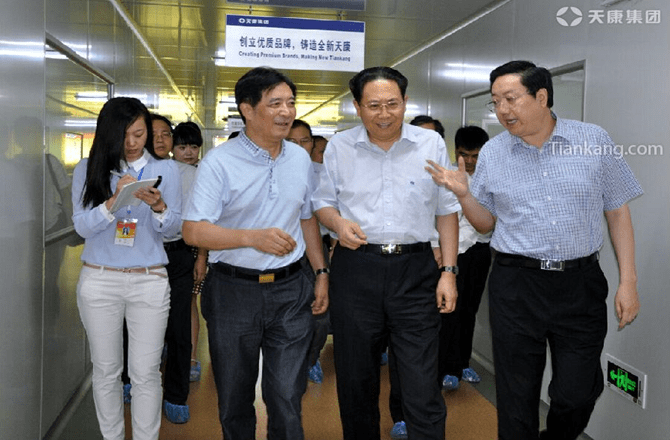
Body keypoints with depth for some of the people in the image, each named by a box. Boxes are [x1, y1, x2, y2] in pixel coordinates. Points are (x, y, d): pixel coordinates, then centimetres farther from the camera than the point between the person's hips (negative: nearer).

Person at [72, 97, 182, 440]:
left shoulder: (165, 169, 2)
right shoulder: (88, 170, 2)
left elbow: (173, 228, 2)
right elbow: (82, 227, -4)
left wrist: (159, 206, -19)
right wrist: (114, 199, -20)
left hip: (149, 281, -1)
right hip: (99, 280, 1)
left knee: (146, 373, 2)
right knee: (106, 370, 11)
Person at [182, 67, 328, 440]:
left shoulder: (300, 158, 7)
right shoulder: (219, 162, -9)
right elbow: (193, 231, -14)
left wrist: (322, 273, 12)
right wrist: (253, 237, -25)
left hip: (291, 289, 3)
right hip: (233, 292, -2)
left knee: (287, 398, 2)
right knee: (234, 397, 14)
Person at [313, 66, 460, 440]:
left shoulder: (432, 144, 4)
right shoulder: (339, 147, 5)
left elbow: (446, 210, 6)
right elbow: (323, 202, 13)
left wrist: (449, 271, 1)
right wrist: (337, 222, -10)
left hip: (416, 271, -1)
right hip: (356, 268, 1)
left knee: (423, 385, -2)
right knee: (355, 378, 13)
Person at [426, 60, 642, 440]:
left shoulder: (594, 140, 0)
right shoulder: (492, 153, 3)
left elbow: (618, 212, 5)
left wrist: (628, 281, 0)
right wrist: (463, 193, -9)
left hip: (580, 283, 0)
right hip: (516, 284, 1)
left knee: (577, 394, 5)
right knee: (517, 397, 8)